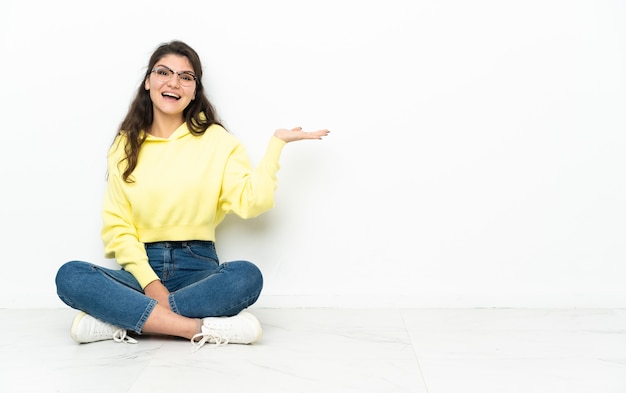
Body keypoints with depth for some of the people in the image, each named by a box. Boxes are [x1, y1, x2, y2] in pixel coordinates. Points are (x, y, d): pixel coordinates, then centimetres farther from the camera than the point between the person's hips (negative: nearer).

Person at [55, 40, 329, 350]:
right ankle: (201, 328, -28)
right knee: (69, 276, -26)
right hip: (141, 266, 1)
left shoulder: (216, 139, 4)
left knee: (247, 276, -32)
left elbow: (251, 202, -8)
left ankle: (117, 318, -23)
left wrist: (276, 143, -11)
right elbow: (117, 225, 1)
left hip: (197, 267, -1)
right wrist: (149, 281, -14)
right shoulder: (125, 144, 8)